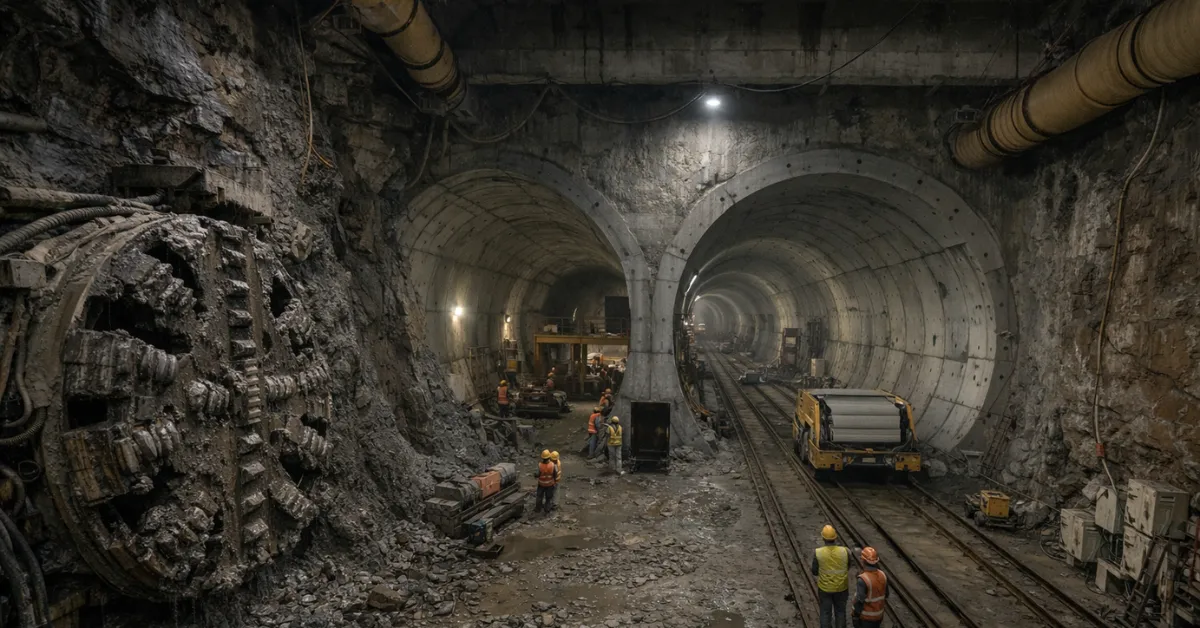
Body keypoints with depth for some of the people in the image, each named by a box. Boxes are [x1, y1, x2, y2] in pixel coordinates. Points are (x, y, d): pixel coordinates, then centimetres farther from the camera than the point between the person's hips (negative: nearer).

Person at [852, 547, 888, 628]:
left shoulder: (863, 579, -30)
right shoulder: (882, 575, -9)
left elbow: (859, 601, -25)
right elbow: (885, 595, 5)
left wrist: (855, 617, -12)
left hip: (865, 616, -6)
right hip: (878, 615, 6)